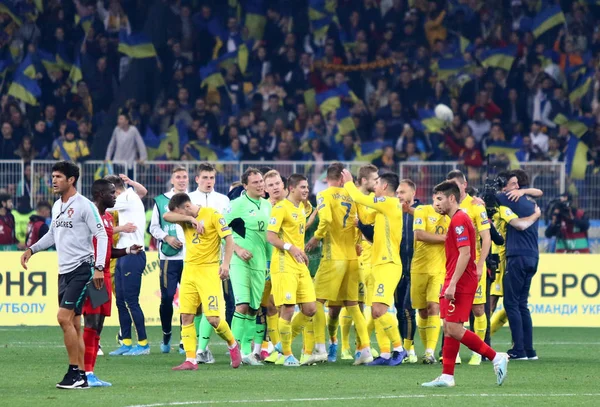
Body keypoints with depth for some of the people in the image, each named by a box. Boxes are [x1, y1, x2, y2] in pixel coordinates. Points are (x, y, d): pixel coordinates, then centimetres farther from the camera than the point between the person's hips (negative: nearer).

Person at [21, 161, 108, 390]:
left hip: (81, 269, -8)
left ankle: (74, 371, -11)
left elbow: (101, 236, -12)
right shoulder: (57, 207, 13)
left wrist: (99, 267, -20)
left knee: (64, 318, -16)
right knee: (74, 324, 7)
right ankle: (81, 376, 9)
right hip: (64, 271, 8)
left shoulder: (84, 206, -10)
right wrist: (32, 250, 18)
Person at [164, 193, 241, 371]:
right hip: (189, 270, 6)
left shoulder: (212, 215, -7)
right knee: (186, 317, -1)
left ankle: (233, 345, 17)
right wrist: (189, 218, -19)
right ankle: (190, 360, 2)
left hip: (209, 271, -6)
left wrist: (226, 263, -19)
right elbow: (166, 216, -9)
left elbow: (229, 239, -8)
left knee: (213, 318, -10)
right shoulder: (185, 219, 9)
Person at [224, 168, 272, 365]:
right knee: (242, 305, -16)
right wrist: (237, 249, -15)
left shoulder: (267, 206, 14)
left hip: (259, 262, 6)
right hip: (240, 261, -6)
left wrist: (270, 259, 19)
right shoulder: (238, 204, -6)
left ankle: (248, 350, 11)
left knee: (254, 308, 6)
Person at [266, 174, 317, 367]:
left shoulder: (302, 208, 16)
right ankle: (287, 354, 0)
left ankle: (285, 341, 20)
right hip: (284, 264, -8)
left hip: (300, 264, 8)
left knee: (310, 309, 3)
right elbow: (270, 236, -15)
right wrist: (290, 248, -23)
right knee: (287, 309, -9)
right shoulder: (281, 208, -9)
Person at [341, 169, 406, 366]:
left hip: (389, 265, -10)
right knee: (376, 312, 8)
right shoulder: (384, 207, 15)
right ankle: (385, 354, 9)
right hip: (380, 264, 10)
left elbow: (360, 198, -9)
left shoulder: (390, 203, -12)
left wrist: (349, 183, 10)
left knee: (379, 309, -17)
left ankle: (399, 348, -10)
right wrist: (350, 187, 21)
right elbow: (366, 218, 22)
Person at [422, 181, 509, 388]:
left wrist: (452, 284, -25)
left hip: (460, 284, -10)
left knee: (454, 329, -12)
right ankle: (447, 377, 6)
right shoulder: (458, 219, 18)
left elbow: (465, 254, -22)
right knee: (449, 328, 7)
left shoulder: (459, 220, -14)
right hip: (454, 283, 10)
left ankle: (496, 357, -5)